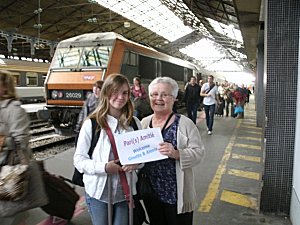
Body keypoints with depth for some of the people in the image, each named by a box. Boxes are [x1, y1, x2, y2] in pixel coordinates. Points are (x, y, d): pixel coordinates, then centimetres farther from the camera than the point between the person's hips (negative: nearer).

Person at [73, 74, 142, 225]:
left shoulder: (134, 123, 0)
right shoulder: (91, 123, -10)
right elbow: (79, 159, -8)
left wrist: (136, 163, -14)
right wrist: (103, 167, -23)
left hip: (125, 190, 2)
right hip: (98, 190, -2)